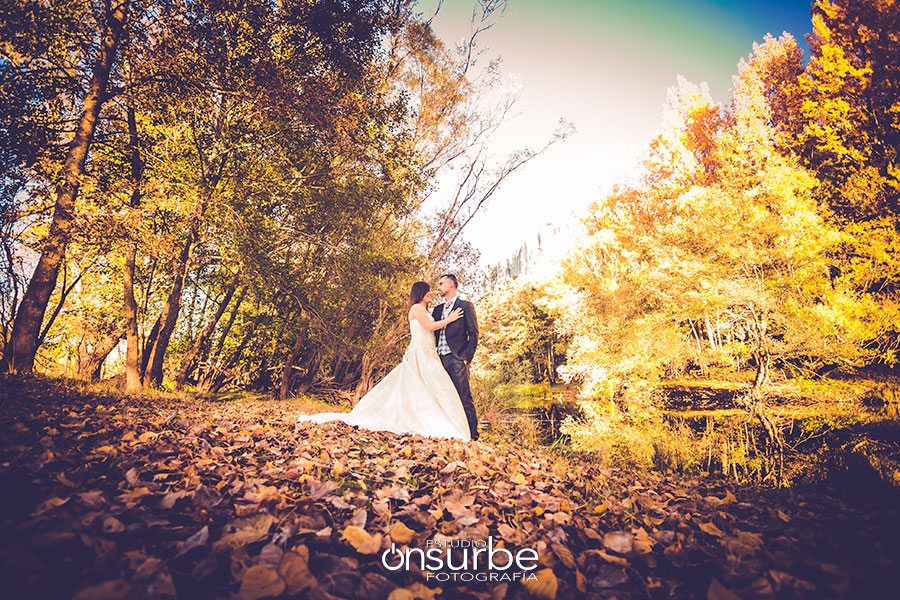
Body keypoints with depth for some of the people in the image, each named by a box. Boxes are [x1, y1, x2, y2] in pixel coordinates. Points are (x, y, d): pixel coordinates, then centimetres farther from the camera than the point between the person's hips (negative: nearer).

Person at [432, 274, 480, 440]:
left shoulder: (465, 306, 2)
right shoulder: (437, 309, 20)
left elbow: (473, 334, -3)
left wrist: (467, 358, -11)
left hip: (457, 358, -6)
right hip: (440, 359, 6)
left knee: (464, 397, -8)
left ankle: (472, 432, -3)